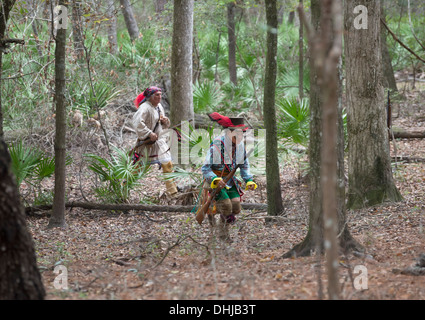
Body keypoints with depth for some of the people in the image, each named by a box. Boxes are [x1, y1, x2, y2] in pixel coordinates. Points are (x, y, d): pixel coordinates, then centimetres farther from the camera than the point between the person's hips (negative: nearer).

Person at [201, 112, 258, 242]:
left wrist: (249, 180, -4)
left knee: (236, 207, -5)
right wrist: (216, 180, -40)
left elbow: (244, 165, 11)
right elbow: (205, 168, -24)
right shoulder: (217, 145, -25)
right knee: (226, 206, -19)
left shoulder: (240, 144, -4)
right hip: (214, 179, -6)